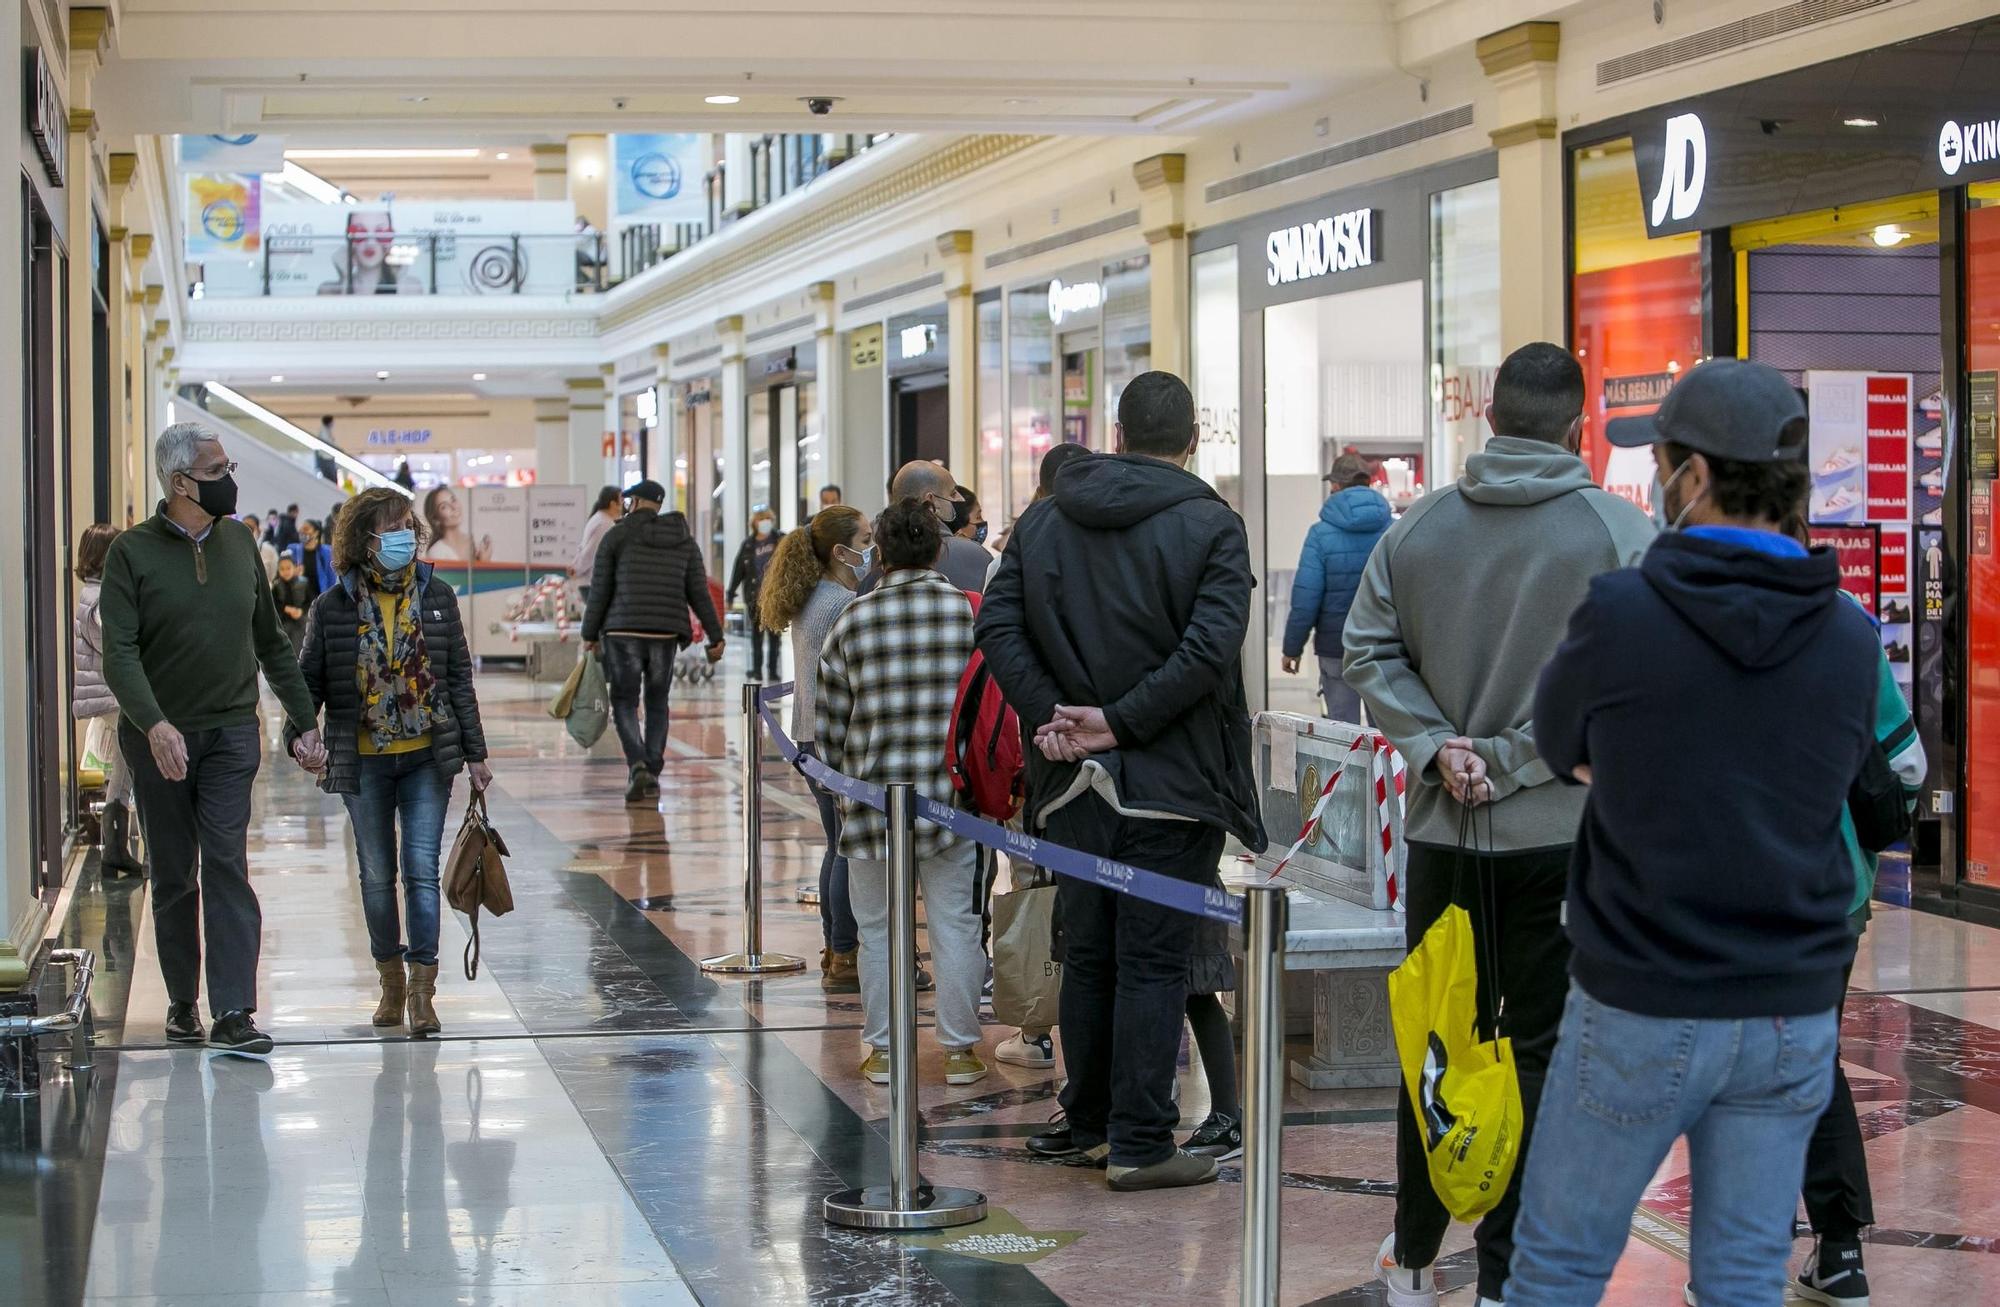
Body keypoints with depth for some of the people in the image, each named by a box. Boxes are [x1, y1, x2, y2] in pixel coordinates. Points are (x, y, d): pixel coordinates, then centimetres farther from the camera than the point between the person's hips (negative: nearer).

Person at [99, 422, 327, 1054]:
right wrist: (154, 725, -28)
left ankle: (234, 1013, -13)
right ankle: (182, 1002, 20)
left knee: (227, 867, -8)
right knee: (173, 877, 7)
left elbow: (271, 642, 17)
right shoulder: (132, 552, -4)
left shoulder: (239, 544, 9)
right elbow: (119, 653, -13)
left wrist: (305, 721, 13)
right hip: (160, 736, -2)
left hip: (232, 732, 2)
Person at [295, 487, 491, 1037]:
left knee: (421, 869, -6)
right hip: (363, 762, 0)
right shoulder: (333, 607, -2)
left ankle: (422, 988, -3)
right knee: (377, 874, 9)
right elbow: (310, 680, 3)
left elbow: (459, 677, 7)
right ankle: (391, 980, 24)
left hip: (427, 755, 0)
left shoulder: (436, 597, 3)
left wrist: (474, 753, 6)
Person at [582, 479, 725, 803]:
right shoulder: (683, 539, 9)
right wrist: (715, 637, 8)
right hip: (666, 633, 3)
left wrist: (590, 634, 7)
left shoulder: (616, 536, -1)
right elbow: (698, 592, 5)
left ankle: (637, 767, -17)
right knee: (657, 704, 15)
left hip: (624, 631, -3)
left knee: (625, 703, 5)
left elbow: (600, 590, -2)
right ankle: (653, 776, 11)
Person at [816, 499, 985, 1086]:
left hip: (872, 793, 0)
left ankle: (882, 1049, 16)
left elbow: (828, 717, 3)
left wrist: (840, 785, 17)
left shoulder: (854, 619, -2)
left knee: (878, 928, 11)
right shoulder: (971, 612, -4)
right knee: (954, 925, 8)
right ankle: (960, 1049, 12)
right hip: (952, 792, 0)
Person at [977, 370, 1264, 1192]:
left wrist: (1050, 714, -6)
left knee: (1086, 956, 15)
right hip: (1172, 783, -4)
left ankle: (1087, 1120, 25)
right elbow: (1210, 650, -19)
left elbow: (998, 626, -1)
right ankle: (1140, 1143, 1)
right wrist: (1121, 721, -15)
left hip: (1074, 784, 5)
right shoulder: (1212, 527, -7)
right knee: (1154, 963, -1)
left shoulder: (1042, 521, 7)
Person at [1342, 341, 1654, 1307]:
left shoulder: (1418, 528, 3)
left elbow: (1369, 652, 0)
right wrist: (1512, 759, -12)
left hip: (1441, 831, 4)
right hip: (1566, 833, -3)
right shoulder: (1620, 533, -8)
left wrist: (1435, 747, -6)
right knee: (1541, 1051, 4)